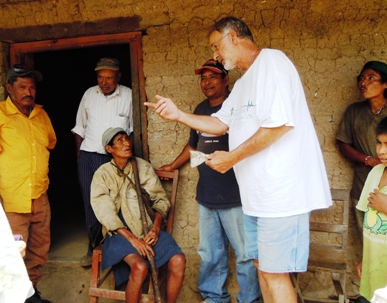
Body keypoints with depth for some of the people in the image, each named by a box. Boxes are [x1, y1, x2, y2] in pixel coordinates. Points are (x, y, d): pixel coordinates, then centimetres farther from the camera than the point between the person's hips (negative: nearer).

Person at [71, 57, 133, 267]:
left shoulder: (128, 95, -2)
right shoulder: (89, 94, 5)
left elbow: (133, 128, 3)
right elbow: (79, 127, 12)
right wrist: (79, 154, 9)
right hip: (89, 156, 2)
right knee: (90, 203, 7)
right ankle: (93, 248, 20)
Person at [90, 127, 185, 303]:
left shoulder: (144, 167, 7)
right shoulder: (102, 175, -2)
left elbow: (161, 199, 8)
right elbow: (106, 213, -9)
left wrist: (156, 228, -8)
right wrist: (132, 238, -18)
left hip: (149, 229, 4)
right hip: (122, 232, -3)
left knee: (178, 260, -20)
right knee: (140, 267, -31)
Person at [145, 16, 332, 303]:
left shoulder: (272, 61, -12)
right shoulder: (243, 83, 18)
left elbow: (280, 122, -23)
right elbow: (219, 123, 23)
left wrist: (232, 157, -15)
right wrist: (178, 114, 10)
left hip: (281, 191, -10)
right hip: (257, 193, 10)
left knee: (274, 271, -2)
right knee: (262, 263, 18)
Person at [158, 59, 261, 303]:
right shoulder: (200, 109, 14)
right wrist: (173, 166, 31)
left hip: (235, 196, -6)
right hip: (206, 196, 6)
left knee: (245, 253, 2)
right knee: (210, 253, 15)